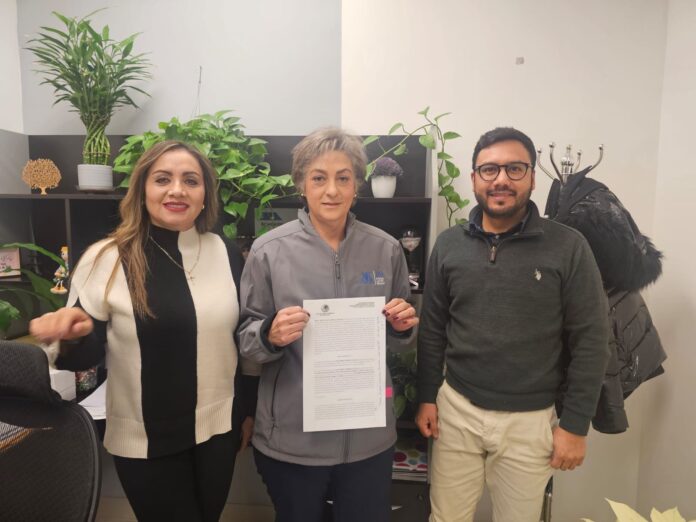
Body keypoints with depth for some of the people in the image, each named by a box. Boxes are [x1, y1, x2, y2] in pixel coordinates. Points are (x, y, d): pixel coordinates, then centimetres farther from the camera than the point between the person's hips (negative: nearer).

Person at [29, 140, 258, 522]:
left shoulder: (226, 253, -4)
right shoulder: (106, 259, -13)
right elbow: (87, 355, -7)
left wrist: (248, 410, 9)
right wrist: (73, 337, -30)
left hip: (219, 427, 3)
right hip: (145, 439, -3)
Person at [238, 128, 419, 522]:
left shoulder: (386, 249, -2)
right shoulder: (269, 250, -10)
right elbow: (246, 339, -3)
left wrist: (403, 326, -11)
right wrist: (271, 335, -24)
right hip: (291, 437, -1)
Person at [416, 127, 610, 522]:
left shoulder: (568, 247, -9)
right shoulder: (449, 245, -1)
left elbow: (591, 341, -6)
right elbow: (432, 329, 4)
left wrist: (576, 425, -6)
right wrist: (427, 397, 4)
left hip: (530, 420, -1)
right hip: (456, 409, 2)